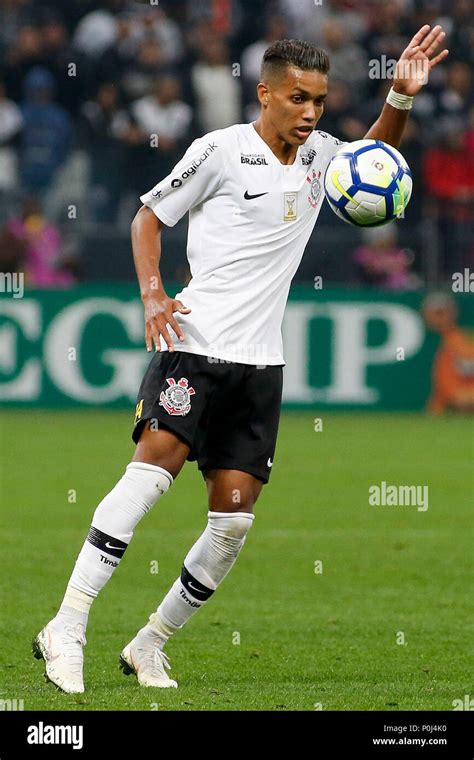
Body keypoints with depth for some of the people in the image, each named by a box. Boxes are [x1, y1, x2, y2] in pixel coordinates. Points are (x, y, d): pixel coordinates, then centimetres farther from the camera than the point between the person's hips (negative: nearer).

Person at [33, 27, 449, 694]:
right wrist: (152, 294, -9)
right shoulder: (221, 150, -3)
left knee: (235, 516, 0)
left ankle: (150, 645, 13)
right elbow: (149, 215, 5)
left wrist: (402, 95, 17)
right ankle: (66, 630, -23)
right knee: (154, 468, -22)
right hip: (193, 343, -6)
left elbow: (377, 155, 35)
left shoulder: (320, 155, 14)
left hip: (260, 362, 6)